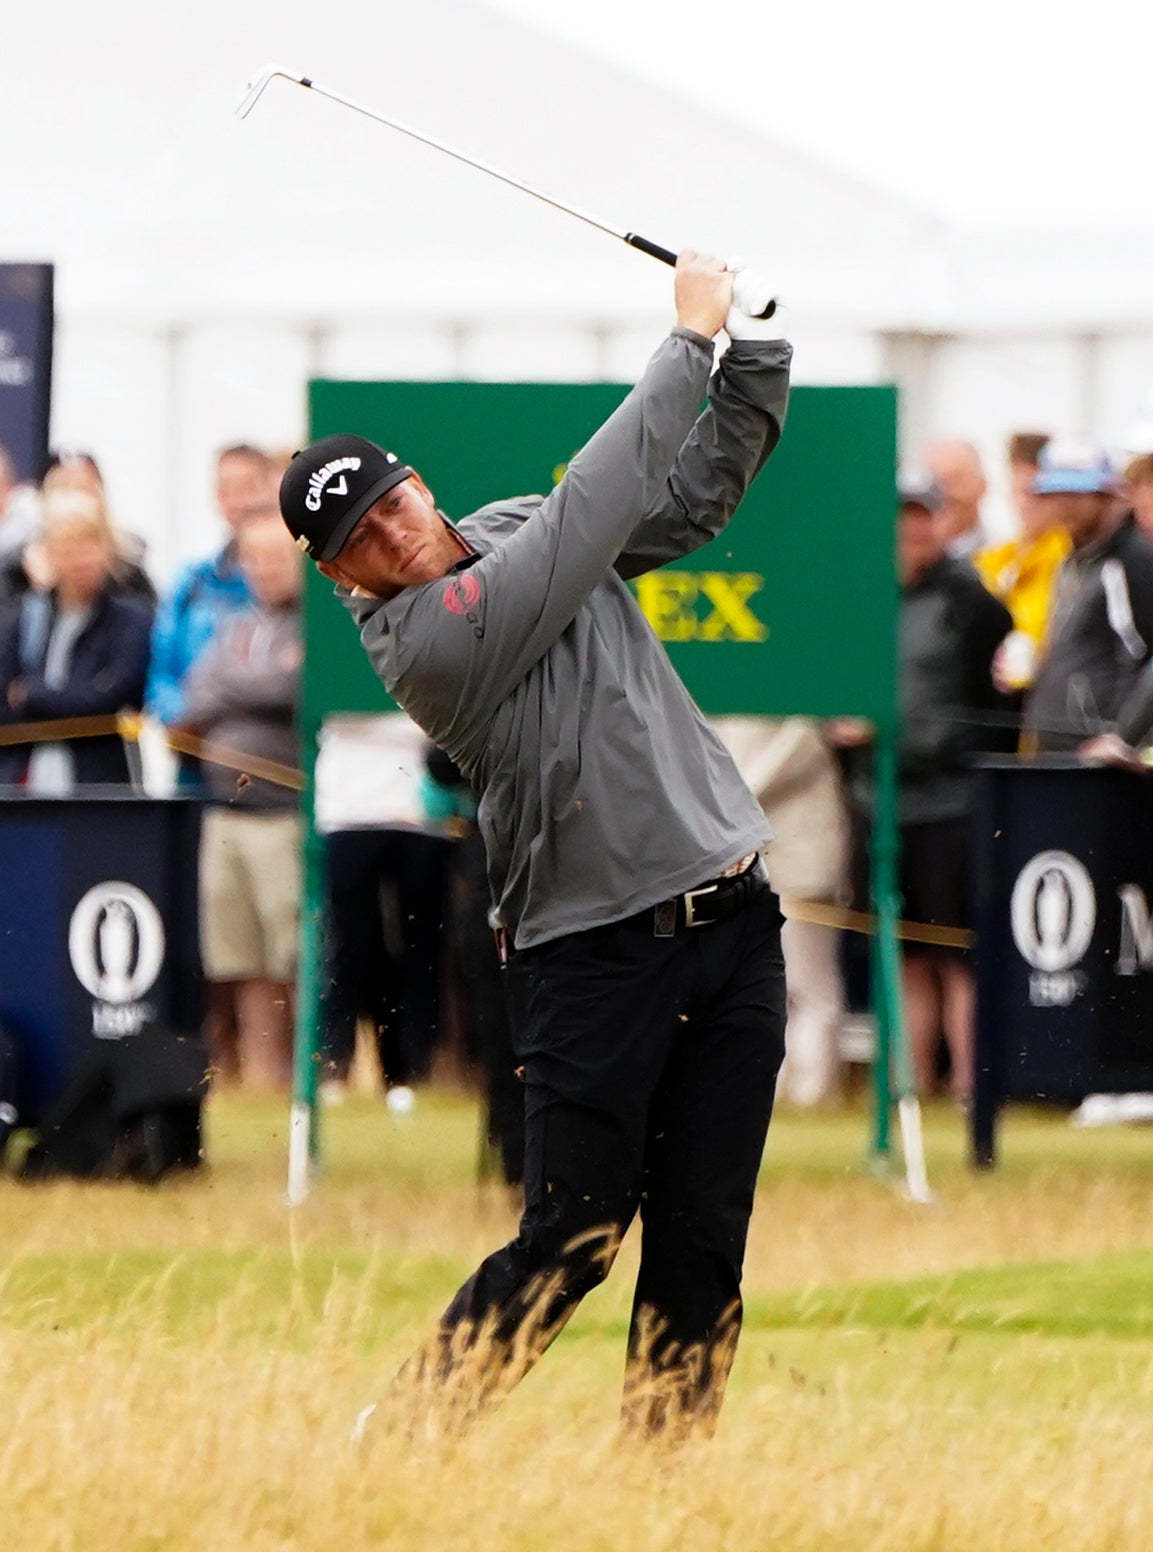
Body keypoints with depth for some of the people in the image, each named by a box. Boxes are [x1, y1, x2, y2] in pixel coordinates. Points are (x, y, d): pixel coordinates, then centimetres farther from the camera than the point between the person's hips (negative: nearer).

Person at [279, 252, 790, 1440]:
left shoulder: (517, 531, 10)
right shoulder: (423, 639, -15)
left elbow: (696, 491, 17)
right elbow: (602, 496, -17)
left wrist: (755, 354, 1)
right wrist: (691, 335, -10)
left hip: (732, 932, 7)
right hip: (595, 958, -7)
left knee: (703, 1247, 2)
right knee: (571, 1245, -9)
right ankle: (409, 1442, 3)